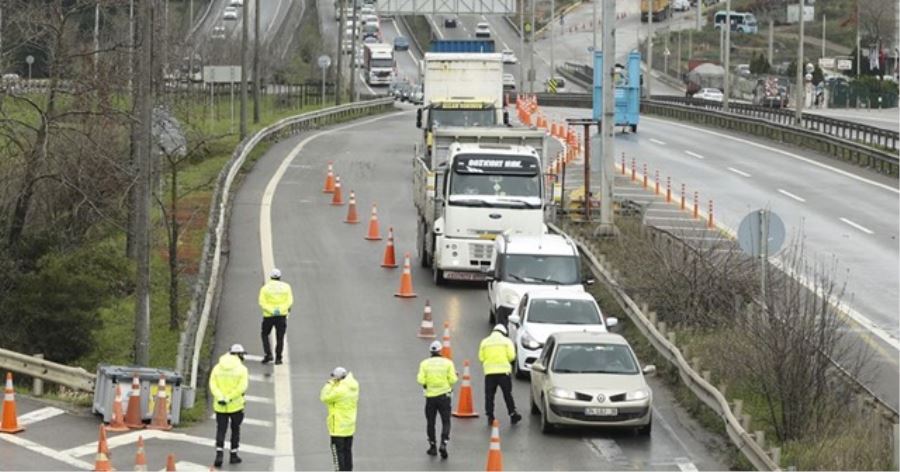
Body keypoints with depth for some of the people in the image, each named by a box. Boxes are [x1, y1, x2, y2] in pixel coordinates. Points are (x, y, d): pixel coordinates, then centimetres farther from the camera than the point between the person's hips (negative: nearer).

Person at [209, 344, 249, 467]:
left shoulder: (217, 368, 3)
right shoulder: (241, 369, -8)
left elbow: (213, 385, -7)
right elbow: (242, 387, -17)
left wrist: (221, 398, -16)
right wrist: (229, 398, -16)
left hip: (220, 406, 2)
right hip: (236, 406, -2)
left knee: (220, 430, 7)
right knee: (235, 429, 14)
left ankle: (219, 454, -9)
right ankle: (233, 455, 21)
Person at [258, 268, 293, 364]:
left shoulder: (265, 288, 0)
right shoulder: (286, 287, 3)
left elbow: (262, 302, -10)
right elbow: (290, 301, -6)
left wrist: (271, 311, -11)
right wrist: (281, 309, -9)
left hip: (268, 315, -1)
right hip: (282, 315, 1)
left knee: (265, 334, 17)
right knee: (280, 337, 8)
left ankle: (268, 354, 4)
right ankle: (278, 358, 6)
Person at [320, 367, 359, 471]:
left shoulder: (339, 390, -25)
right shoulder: (353, 388, -1)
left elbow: (324, 398, -17)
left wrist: (329, 383, -12)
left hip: (338, 428, -8)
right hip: (349, 426, 8)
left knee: (338, 451, 0)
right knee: (347, 450, 17)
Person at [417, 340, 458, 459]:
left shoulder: (424, 363, -3)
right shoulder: (447, 362, -4)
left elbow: (421, 381, -9)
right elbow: (452, 380, -8)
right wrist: (455, 375, 13)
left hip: (430, 396, 1)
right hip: (444, 395, -1)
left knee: (430, 422, 13)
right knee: (446, 422, 4)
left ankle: (432, 447, 18)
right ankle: (443, 443, -14)